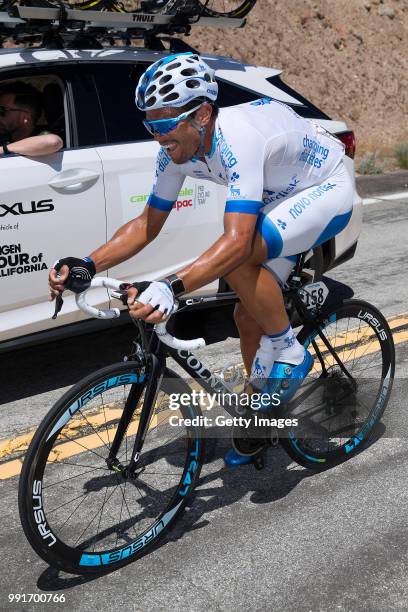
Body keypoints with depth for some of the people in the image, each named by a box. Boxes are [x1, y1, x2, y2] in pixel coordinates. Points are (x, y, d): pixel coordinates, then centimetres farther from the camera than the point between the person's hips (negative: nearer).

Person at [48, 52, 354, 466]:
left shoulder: (239, 139, -37)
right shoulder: (177, 150, -13)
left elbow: (237, 241, -46)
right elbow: (148, 223, -6)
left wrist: (171, 287, -57)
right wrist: (87, 266, -17)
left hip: (326, 191, -8)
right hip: (281, 198, 8)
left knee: (238, 259, -35)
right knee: (248, 317, 4)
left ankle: (287, 351, -10)